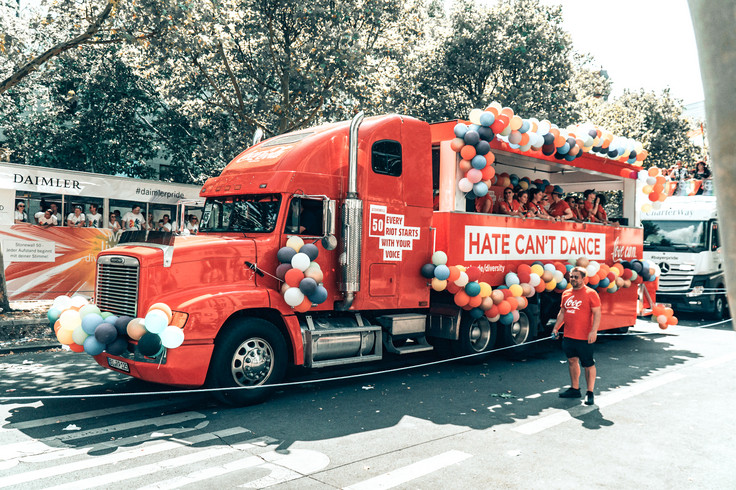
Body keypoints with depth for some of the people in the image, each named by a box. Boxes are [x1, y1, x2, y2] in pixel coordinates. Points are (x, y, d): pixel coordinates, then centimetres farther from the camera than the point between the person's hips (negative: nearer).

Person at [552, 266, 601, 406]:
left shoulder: (591, 293, -7)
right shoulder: (566, 294, 12)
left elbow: (597, 313, -11)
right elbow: (562, 312, 20)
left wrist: (593, 331, -21)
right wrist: (556, 327, 13)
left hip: (584, 338, -7)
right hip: (568, 336, 7)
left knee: (588, 365, 1)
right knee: (572, 361, 15)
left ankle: (590, 393, 10)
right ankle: (575, 389, 28)